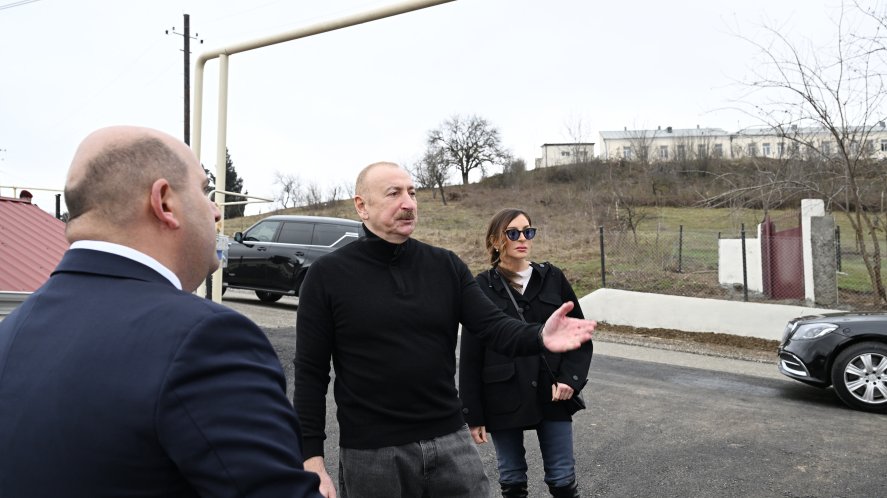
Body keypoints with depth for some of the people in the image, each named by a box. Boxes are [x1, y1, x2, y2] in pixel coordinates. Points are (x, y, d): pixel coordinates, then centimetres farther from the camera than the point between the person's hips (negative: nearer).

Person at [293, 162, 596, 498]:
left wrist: (540, 337, -27)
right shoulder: (327, 275, -5)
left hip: (450, 441, 3)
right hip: (370, 453, -2)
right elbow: (310, 373, -5)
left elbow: (494, 326, -6)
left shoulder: (446, 265, 2)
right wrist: (312, 459, -9)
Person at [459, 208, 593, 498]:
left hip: (552, 395, 1)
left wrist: (570, 378, -9)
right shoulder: (482, 287, -3)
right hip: (503, 400, -1)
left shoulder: (553, 278, 2)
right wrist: (473, 414, -4)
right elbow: (470, 357, -2)